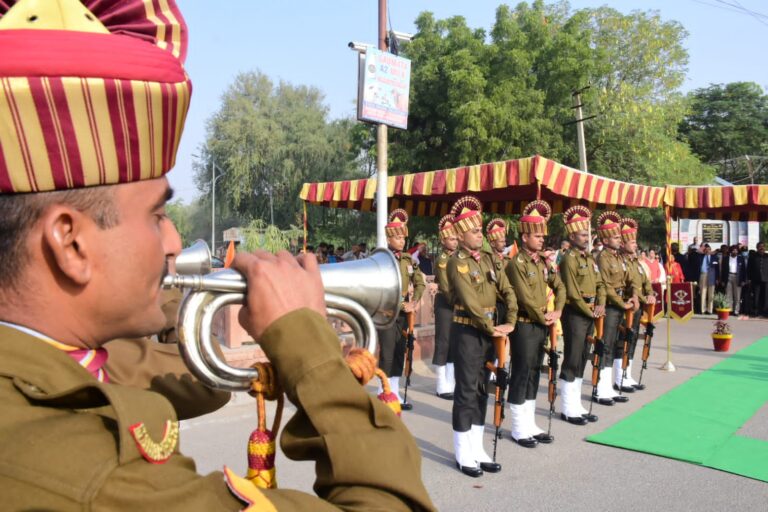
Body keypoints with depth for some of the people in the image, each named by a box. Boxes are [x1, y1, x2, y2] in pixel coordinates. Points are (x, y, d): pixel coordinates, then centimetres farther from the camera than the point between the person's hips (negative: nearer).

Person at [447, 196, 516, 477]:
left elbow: (507, 290, 8)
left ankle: (477, 449, 23)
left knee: (481, 390, 12)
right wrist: (491, 328, -15)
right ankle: (464, 454, 10)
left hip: (489, 330, 8)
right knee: (466, 391, -1)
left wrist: (509, 322, -3)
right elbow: (470, 300, -19)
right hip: (467, 331, -7)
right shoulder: (457, 262, -12)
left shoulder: (487, 259, 11)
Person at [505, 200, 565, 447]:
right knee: (521, 374, -1)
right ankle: (519, 429, 8)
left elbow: (559, 287, 16)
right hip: (525, 326, -8)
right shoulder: (516, 264, -14)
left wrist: (557, 311, 1)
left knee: (534, 374, 12)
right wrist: (544, 318, -9)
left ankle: (530, 425, 22)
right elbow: (525, 297, -18)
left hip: (542, 325, 8)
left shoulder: (544, 262, 11)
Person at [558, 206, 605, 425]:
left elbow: (599, 283, 16)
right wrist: (589, 312, -11)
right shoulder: (569, 259, -13)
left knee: (582, 359, 12)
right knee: (572, 360, -4)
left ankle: (576, 405, 20)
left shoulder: (589, 257, 14)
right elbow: (572, 292, -17)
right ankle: (568, 409, 4)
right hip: (575, 314, -9)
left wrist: (601, 305, 0)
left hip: (590, 314, 9)